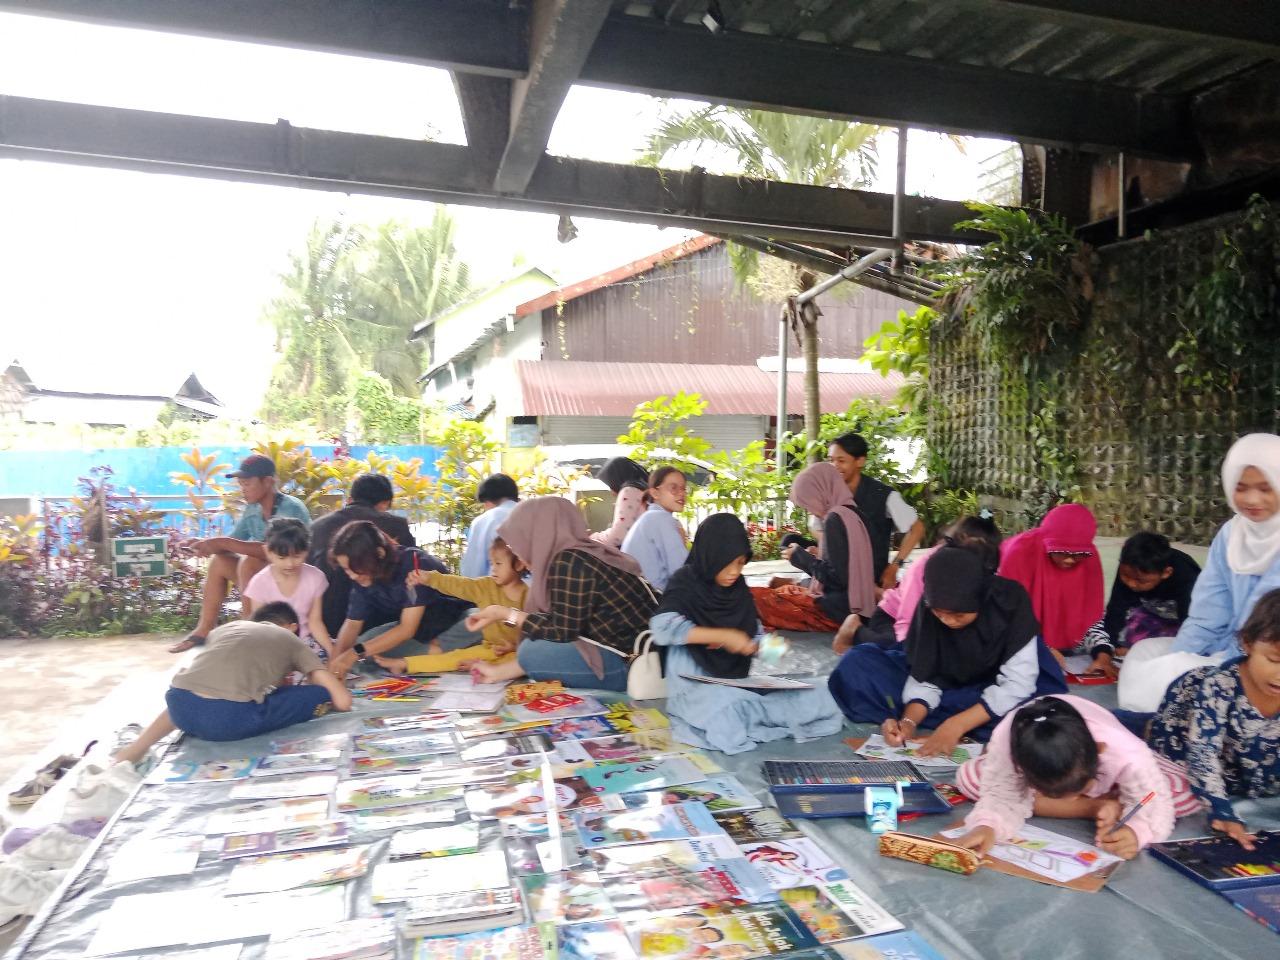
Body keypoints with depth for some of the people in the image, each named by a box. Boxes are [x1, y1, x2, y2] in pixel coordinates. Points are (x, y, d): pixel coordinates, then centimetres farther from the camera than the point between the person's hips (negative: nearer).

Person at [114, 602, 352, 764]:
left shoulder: (229, 626, 30)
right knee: (323, 695, 10)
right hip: (230, 717, -7)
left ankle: (134, 750, 21)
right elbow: (343, 700, 14)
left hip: (180, 707, 7)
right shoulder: (292, 640, 21)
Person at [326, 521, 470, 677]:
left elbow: (407, 629, -31)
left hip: (454, 620, -6)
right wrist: (338, 656, -23)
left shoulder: (413, 563, -30)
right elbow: (353, 622, -3)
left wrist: (357, 652, -36)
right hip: (423, 628, 7)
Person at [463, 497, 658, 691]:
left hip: (637, 664, -9)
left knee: (531, 652, -13)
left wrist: (504, 613, -7)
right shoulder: (577, 557, 10)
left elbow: (562, 632, -17)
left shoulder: (569, 562, -18)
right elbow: (565, 628, 13)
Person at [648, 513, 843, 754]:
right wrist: (723, 636, -20)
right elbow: (662, 628, -21)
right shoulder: (685, 581, -5)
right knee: (728, 714, -38)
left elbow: (755, 635, 15)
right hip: (696, 682, -5)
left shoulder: (738, 587, 11)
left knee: (814, 698, -12)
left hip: (739, 680, 6)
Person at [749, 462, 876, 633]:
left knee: (755, 598, -14)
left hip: (836, 610, -10)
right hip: (846, 605, 10)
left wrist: (800, 557, -6)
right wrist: (809, 556, 13)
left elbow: (837, 577, -18)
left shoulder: (835, 519, -15)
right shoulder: (850, 514, 12)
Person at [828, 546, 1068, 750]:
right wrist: (909, 721, -32)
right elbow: (924, 677, -13)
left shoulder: (1011, 602, -26)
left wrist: (957, 725, -35)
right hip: (950, 685, 2)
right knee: (857, 664, -13)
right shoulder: (929, 606, -18)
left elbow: (1017, 685, -28)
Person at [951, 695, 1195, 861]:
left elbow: (1155, 806, -32)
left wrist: (1137, 832, -53)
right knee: (968, 777, -27)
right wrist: (987, 826, -58)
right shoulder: (1005, 743, -43)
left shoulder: (1127, 753, -43)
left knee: (1186, 793, -22)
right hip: (1037, 757, 0)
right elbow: (1004, 798, -36)